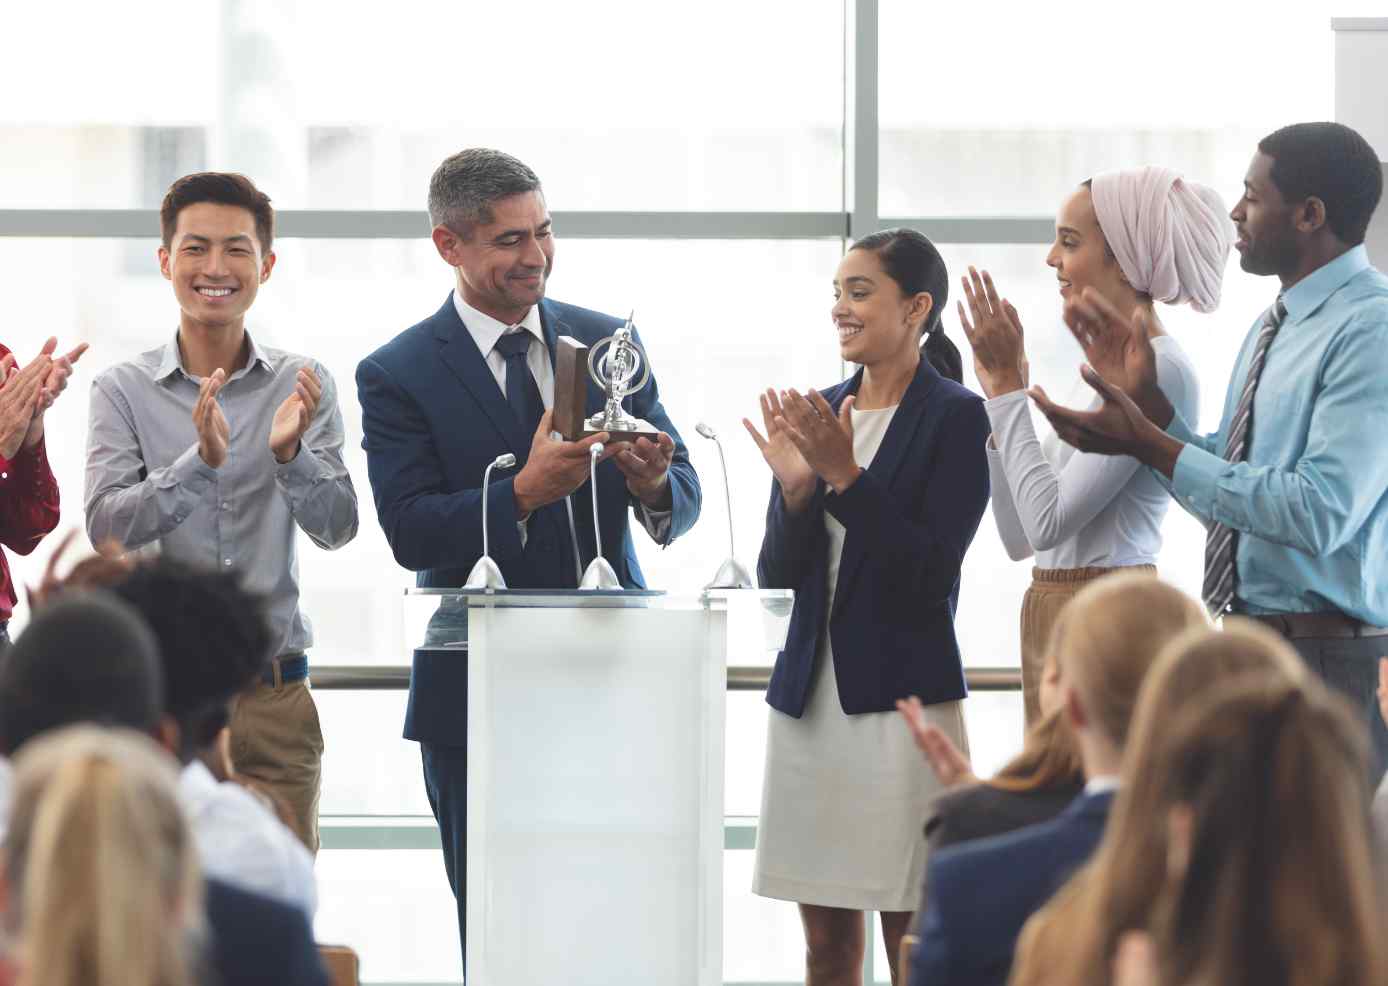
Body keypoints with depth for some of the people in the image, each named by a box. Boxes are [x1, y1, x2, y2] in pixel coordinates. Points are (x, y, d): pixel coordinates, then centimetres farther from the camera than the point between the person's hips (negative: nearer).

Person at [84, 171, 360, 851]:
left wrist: (289, 452, -23)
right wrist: (200, 461, -26)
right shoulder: (123, 391, 1)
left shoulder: (303, 387, 5)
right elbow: (106, 527, -11)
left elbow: (336, 528, -4)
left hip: (275, 699, 1)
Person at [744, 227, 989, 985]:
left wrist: (845, 475, -19)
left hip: (901, 695, -6)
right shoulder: (818, 412, 10)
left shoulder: (955, 417, -7)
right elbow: (777, 573, 9)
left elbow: (931, 571, -15)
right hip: (809, 695, 6)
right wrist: (795, 487, -9)